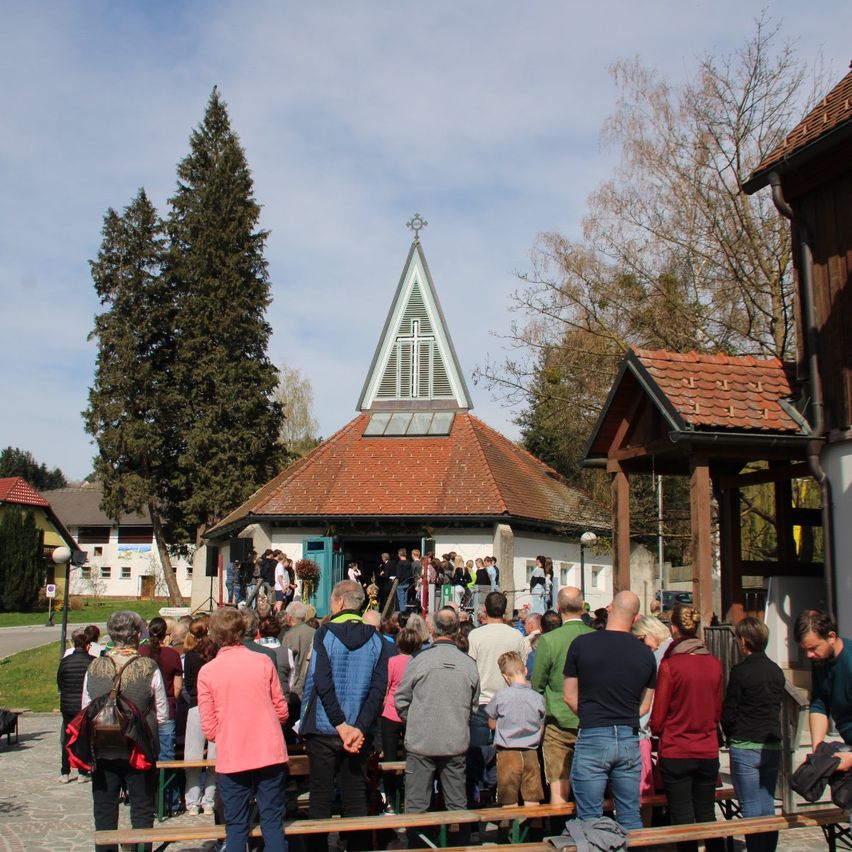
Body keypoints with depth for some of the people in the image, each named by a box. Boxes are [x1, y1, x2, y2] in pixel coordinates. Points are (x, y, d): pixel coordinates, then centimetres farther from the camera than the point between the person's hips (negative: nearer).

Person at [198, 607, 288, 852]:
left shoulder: (207, 671, -5)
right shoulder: (263, 661, -2)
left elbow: (209, 727, -4)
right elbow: (281, 710, 4)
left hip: (231, 758, -1)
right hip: (270, 753, 1)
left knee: (236, 825, 10)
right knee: (272, 822, 8)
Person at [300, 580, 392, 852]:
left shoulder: (324, 634, -9)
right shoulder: (376, 640, 1)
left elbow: (320, 682, -18)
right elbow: (379, 688, -8)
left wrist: (341, 725, -17)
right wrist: (359, 728, -15)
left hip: (324, 728, -3)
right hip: (359, 731, 3)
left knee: (321, 797, 9)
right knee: (356, 797, 13)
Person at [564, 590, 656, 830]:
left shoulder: (581, 644, -5)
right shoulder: (646, 653, 2)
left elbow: (570, 697, 1)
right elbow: (645, 706, 11)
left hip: (592, 738, -3)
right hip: (629, 740, 3)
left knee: (590, 818, 4)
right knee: (630, 817, 13)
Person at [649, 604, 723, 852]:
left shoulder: (669, 665, -14)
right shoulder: (714, 664, -2)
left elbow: (658, 715, -6)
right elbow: (718, 710, 10)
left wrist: (656, 731, 14)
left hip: (676, 752, -4)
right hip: (708, 750, 4)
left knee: (683, 821, 4)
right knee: (707, 817, 15)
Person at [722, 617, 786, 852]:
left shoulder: (741, 671, -12)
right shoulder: (777, 671, 6)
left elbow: (728, 713, -9)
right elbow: (778, 707, 13)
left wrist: (731, 737, 8)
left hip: (746, 747, -6)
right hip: (773, 746, 6)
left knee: (751, 809, 0)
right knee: (768, 806, 12)